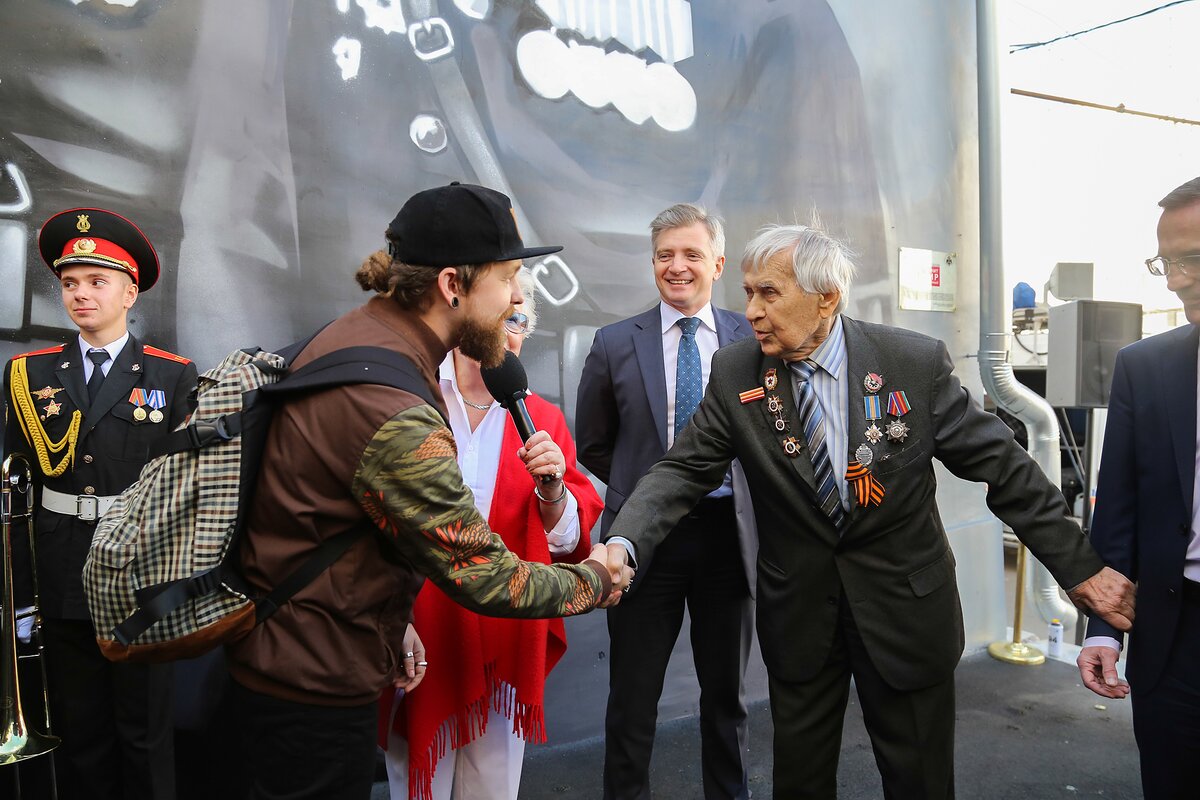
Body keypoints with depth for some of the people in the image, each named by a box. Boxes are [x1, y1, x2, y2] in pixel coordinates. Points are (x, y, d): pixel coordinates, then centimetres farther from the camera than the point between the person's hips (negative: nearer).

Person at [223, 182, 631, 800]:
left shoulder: (357, 333, 2)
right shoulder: (393, 411, -30)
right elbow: (484, 579, -24)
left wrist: (394, 622, 10)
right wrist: (599, 580, -7)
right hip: (314, 687, -9)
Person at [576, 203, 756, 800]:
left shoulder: (750, 338, -1)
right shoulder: (616, 343, -1)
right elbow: (592, 443, 9)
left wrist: (747, 492, -1)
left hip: (728, 531, 1)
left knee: (727, 692, 19)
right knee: (633, 697, 11)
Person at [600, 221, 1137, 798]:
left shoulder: (917, 362, -13)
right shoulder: (735, 373, -9)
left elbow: (1001, 466, -7)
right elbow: (683, 469, -11)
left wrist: (1081, 567, -6)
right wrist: (623, 544, -28)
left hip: (905, 606, -1)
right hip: (796, 612, 2)